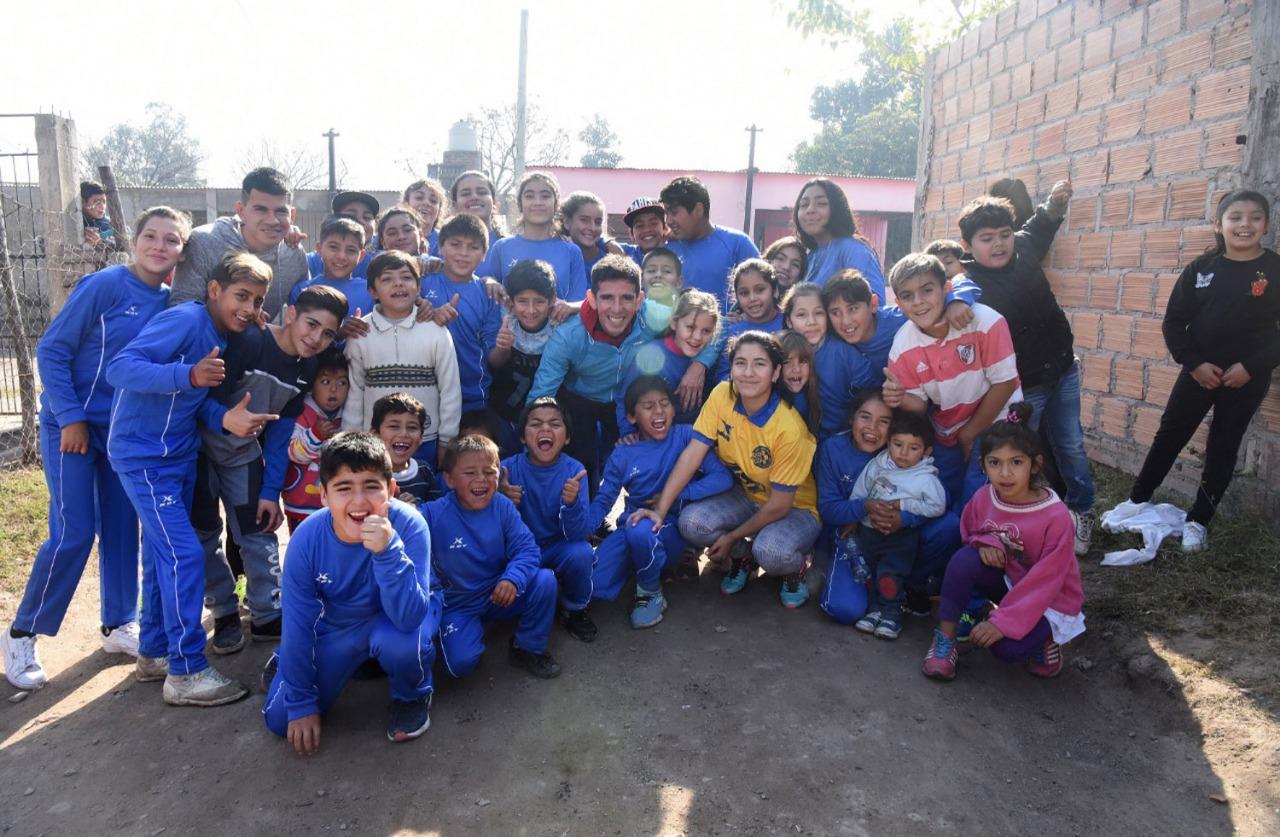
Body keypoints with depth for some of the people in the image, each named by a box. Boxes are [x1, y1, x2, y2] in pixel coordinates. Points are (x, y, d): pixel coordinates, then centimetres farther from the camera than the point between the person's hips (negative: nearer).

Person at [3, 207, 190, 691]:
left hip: (127, 430, 5)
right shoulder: (104, 285, -15)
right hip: (72, 426, -5)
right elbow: (51, 350, -12)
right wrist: (71, 417, -15)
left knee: (121, 530, 10)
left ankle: (119, 625, 24)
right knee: (72, 536, -6)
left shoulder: (172, 302, 1)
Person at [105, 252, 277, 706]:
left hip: (179, 456, 9)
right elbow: (118, 367, -28)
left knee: (164, 554, 16)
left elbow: (198, 399, 5)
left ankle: (155, 653, 31)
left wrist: (228, 419, -15)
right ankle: (186, 673, -1)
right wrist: (188, 375, -42)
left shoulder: (222, 337, 6)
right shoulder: (184, 320, -19)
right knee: (185, 555, -10)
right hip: (143, 457, -9)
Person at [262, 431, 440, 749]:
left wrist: (388, 550, -52)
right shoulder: (306, 538, -25)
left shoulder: (408, 525, -33)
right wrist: (301, 704, -8)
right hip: (337, 624, 2)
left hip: (402, 614, -2)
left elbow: (409, 618, -39)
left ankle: (412, 696, -2)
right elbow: (299, 624, -14)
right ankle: (290, 658, 30)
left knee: (398, 640, -37)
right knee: (280, 719, -3)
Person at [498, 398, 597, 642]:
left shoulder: (574, 471, -13)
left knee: (580, 553, -31)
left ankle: (574, 611, -1)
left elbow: (577, 534, -19)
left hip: (559, 549, 0)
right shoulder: (508, 468, -12)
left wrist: (572, 503, -40)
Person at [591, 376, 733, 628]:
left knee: (641, 529, -38)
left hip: (671, 530, -3)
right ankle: (639, 564, 13)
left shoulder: (686, 435, -5)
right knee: (591, 584, -19)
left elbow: (723, 478, -14)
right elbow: (603, 500, 3)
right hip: (630, 528, 3)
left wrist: (675, 496, -22)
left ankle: (651, 593, -8)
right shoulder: (622, 454, 4)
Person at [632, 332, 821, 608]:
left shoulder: (789, 428, -29)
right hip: (746, 496, 5)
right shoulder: (722, 396, -15)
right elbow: (693, 454, -15)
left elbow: (779, 505, -21)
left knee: (770, 550, -36)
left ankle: (795, 570, 3)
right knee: (691, 522, -23)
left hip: (794, 507, -5)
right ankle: (741, 557, 9)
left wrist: (732, 537, -13)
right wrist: (660, 510, -22)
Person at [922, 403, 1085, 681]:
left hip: (1050, 601, -4)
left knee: (1007, 646, -29)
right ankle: (945, 637, -13)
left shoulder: (1056, 516, -27)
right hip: (1008, 579, 5)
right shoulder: (983, 498, -13)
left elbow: (1045, 581, -25)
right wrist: (984, 543, -18)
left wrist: (1002, 622, -29)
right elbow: (969, 532, 8)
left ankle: (1043, 635, 5)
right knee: (965, 559, -25)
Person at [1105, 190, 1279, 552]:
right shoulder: (1200, 268, -4)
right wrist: (1194, 363, -11)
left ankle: (1198, 520, 22)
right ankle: (1138, 499, 24)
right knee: (1169, 436, 8)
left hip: (1247, 379, -1)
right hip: (1199, 372, 1)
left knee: (1223, 449, 10)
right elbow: (1174, 322, -1)